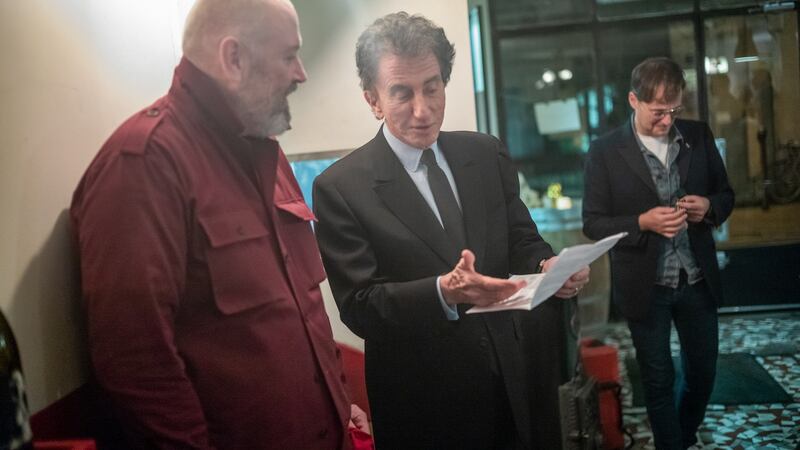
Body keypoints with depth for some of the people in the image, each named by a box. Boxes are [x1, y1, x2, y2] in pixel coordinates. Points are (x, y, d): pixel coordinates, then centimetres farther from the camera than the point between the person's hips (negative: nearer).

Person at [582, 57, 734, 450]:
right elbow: (593, 223, -8)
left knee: (702, 371, 18)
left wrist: (709, 207, -12)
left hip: (698, 280, 4)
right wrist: (643, 222, -24)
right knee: (658, 381, 11)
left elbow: (725, 193, 11)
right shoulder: (605, 152, -10)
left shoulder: (698, 136, 0)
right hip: (646, 287, -4)